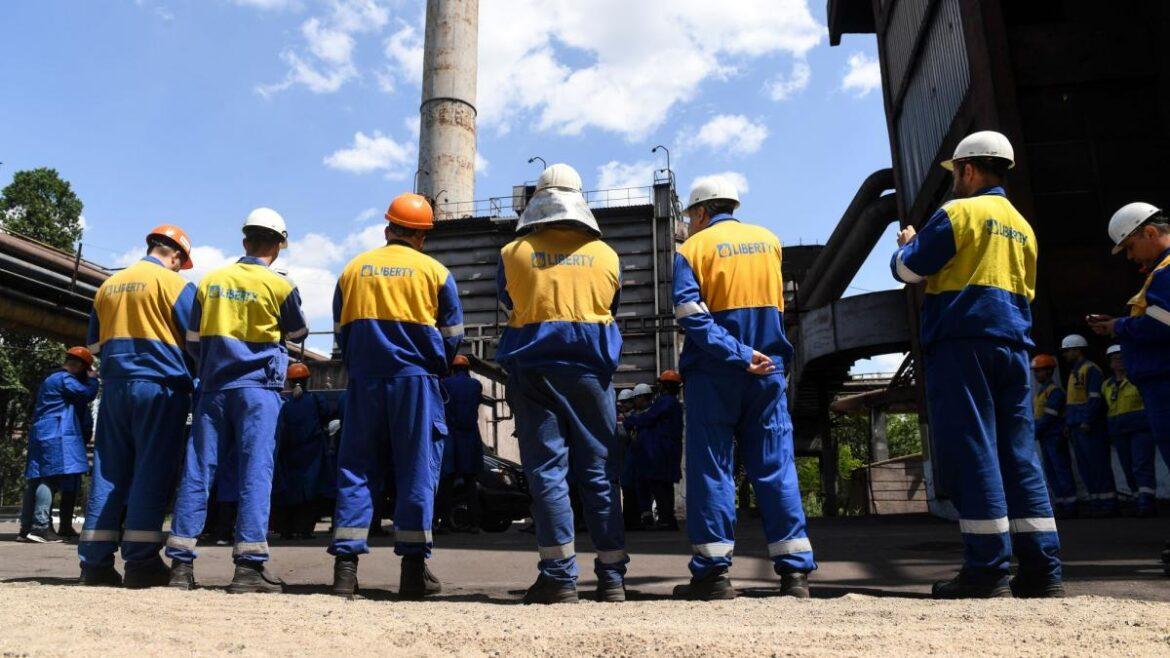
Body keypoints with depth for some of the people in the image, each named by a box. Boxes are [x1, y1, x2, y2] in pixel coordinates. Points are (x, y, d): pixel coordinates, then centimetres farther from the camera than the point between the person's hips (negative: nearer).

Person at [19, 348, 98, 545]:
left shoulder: (51, 380, 26)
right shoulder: (65, 379, -6)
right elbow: (88, 394, -8)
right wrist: (93, 379, 7)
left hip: (40, 434, 10)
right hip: (55, 436, -10)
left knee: (36, 479, 7)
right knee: (51, 478, -14)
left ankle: (26, 528, 8)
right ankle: (41, 527, -19)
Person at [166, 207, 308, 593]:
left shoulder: (210, 281, 9)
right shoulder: (278, 286, -2)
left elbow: (193, 342, 12)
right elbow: (299, 334, 13)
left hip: (213, 388, 4)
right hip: (257, 388, -4)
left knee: (197, 471, 5)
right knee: (256, 471, -5)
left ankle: (181, 562, 7)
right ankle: (250, 565, -8)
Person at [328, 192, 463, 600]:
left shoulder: (353, 269, 9)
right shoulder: (435, 271, 2)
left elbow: (341, 331, 14)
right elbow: (452, 334, 5)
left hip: (364, 381, 3)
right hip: (416, 380, -2)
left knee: (356, 471, 7)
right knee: (417, 470, 2)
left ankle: (346, 566, 5)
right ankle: (414, 569, 4)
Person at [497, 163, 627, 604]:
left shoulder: (514, 253, 3)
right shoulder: (605, 254, 8)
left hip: (533, 369, -1)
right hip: (591, 370, 1)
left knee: (547, 471, 1)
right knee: (600, 473, 5)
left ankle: (559, 575, -2)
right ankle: (612, 576, 8)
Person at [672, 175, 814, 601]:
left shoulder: (693, 248, -1)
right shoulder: (769, 240, 13)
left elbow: (691, 315, -15)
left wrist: (737, 355, -18)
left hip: (713, 374, -4)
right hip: (768, 370, 4)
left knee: (711, 468, 2)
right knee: (775, 467, 6)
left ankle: (713, 571, 3)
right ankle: (795, 570, 5)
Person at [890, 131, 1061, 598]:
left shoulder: (960, 211, -2)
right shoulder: (1022, 226, 22)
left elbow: (908, 269, -4)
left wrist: (906, 244, 19)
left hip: (962, 339, -7)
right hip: (1013, 344, 7)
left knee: (970, 452, -7)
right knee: (1019, 454, 7)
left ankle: (988, 569, -7)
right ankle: (1042, 568, 7)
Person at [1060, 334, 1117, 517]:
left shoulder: (1090, 369, -8)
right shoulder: (1073, 372, 21)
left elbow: (1095, 398, -16)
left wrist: (1087, 421, -20)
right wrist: (1068, 423, 18)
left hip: (1090, 428, -9)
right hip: (1076, 427, 9)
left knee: (1099, 464, -7)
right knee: (1084, 467, 8)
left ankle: (1108, 503, -4)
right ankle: (1096, 502, 12)